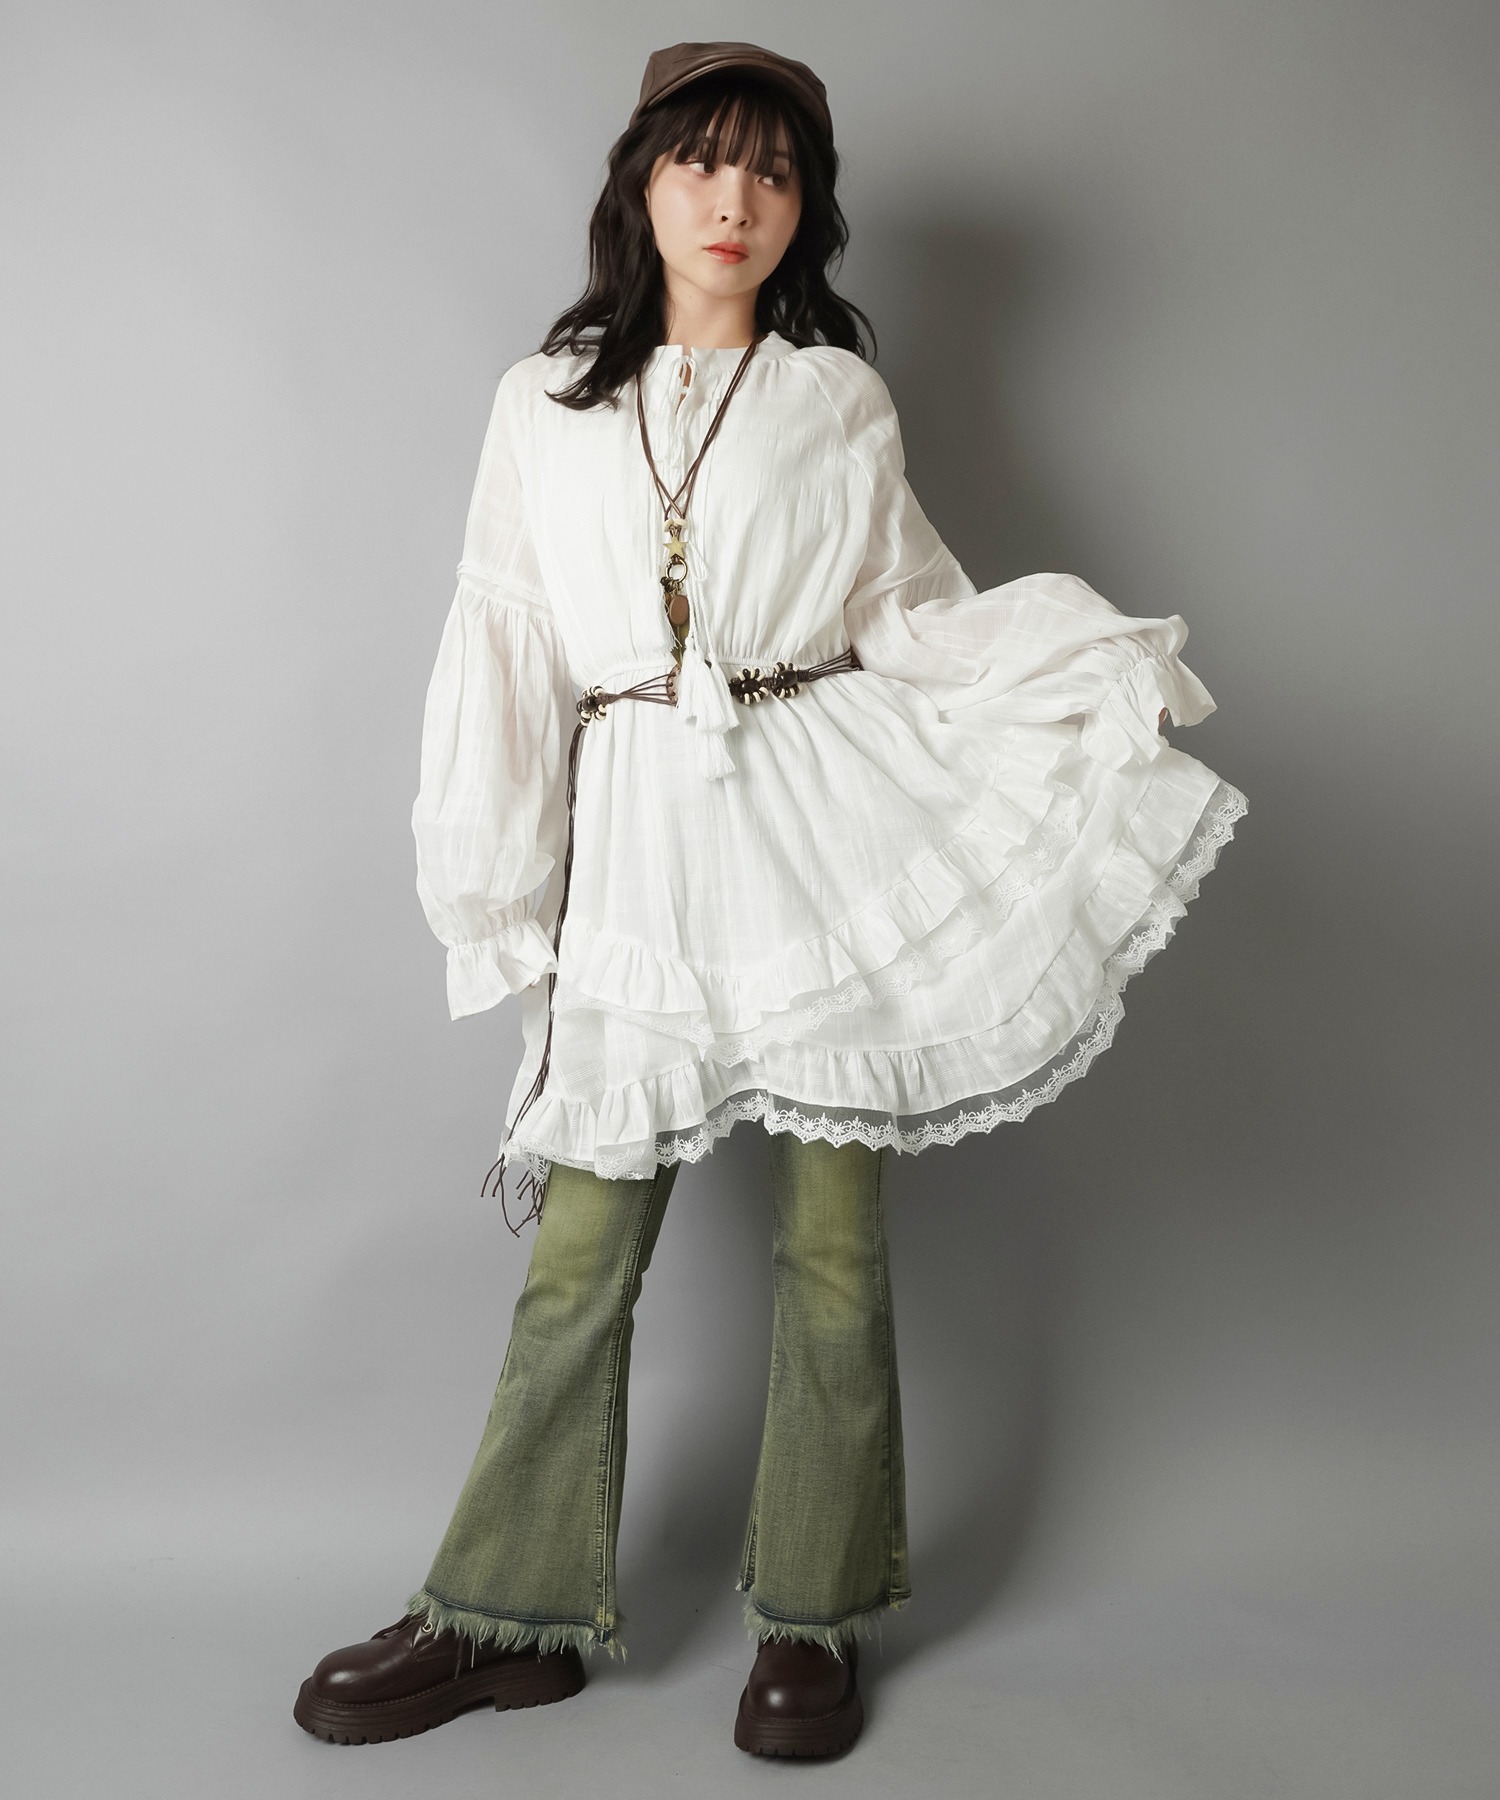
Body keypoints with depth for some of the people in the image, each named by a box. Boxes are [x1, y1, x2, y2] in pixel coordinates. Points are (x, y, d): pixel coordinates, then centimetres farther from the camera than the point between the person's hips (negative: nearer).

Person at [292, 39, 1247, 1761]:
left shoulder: (840, 400, 9)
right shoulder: (544, 402, 10)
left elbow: (911, 613, 9)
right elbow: (505, 640, 8)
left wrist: (1093, 670, -6)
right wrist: (497, 889, 5)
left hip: (820, 820, 0)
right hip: (637, 840, 1)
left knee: (832, 1246, 3)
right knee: (579, 1252, 3)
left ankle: (810, 1617, 21)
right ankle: (506, 1614, 20)